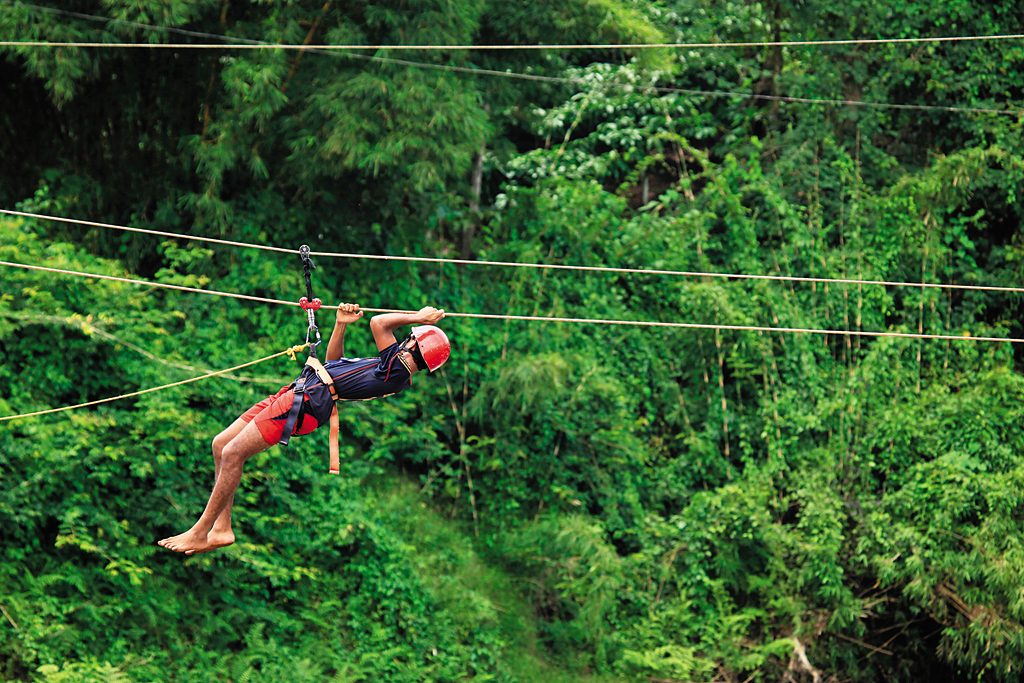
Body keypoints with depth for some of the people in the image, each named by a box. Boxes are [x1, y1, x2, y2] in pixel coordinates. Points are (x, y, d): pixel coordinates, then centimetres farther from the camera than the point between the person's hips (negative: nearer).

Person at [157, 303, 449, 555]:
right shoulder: (388, 368, 23)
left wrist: (418, 318, -1)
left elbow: (378, 323, -15)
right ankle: (221, 529, 9)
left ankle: (200, 534, -8)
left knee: (232, 453, -15)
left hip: (309, 400, -11)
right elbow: (334, 362, 33)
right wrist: (341, 324, 23)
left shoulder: (397, 371, -8)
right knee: (221, 444, 9)